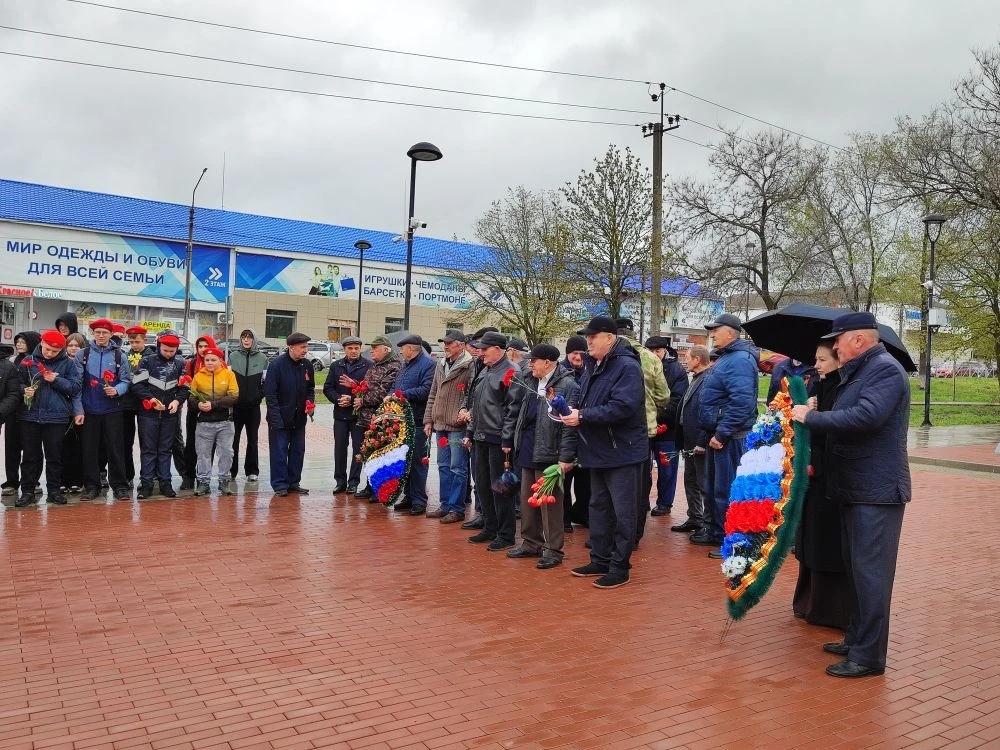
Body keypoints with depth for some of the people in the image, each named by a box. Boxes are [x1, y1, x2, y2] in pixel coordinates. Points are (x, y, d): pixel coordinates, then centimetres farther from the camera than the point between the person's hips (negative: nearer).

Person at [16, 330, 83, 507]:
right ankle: (27, 491, 16)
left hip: (56, 417, -1)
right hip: (30, 415, 2)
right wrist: (24, 389, -12)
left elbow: (76, 386, -5)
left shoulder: (68, 363, 0)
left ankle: (54, 490, 17)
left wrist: (56, 380, -16)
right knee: (30, 455, 8)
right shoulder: (28, 361, 5)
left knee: (54, 456, 7)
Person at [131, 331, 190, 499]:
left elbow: (185, 387, 6)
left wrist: (177, 400, -12)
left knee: (165, 449, 9)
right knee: (148, 449, 3)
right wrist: (151, 399, -16)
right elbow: (137, 385, -6)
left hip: (170, 414, 2)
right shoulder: (147, 361, -2)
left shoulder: (180, 363, 5)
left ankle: (165, 483, 15)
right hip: (148, 413, -2)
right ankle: (146, 484, 8)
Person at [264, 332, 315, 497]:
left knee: (298, 451, 10)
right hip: (280, 418, -6)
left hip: (299, 418, 6)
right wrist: (276, 418, -17)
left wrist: (310, 403, -1)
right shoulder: (277, 365, -12)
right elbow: (270, 394, -12)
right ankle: (280, 485, 8)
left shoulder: (307, 365, 5)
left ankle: (294, 482, 21)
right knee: (279, 451, 0)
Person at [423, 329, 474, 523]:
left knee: (458, 469, -2)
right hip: (440, 425, 8)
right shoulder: (440, 365, 15)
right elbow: (433, 395, 18)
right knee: (444, 467, 14)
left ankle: (457, 509, 7)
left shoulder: (469, 367, -10)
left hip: (458, 427, -8)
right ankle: (445, 506, 23)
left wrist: (464, 414, -22)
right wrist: (428, 420, 15)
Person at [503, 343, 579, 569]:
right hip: (527, 451, 8)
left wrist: (566, 457, -20)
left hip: (548, 453, -8)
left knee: (550, 502, 0)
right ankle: (530, 543, 29)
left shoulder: (567, 386, -13)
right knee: (527, 500, 16)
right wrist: (508, 441, 15)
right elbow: (514, 413, 18)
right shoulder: (529, 382, 11)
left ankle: (553, 550, 11)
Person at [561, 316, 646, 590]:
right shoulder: (593, 366, 12)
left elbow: (622, 408, -28)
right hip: (598, 451, 10)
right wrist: (572, 411, -2)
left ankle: (620, 567, 9)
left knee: (622, 513, 0)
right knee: (599, 507, 17)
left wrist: (582, 417, -24)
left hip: (623, 452, -9)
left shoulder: (627, 367, -17)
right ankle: (600, 559, 28)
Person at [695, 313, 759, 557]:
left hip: (730, 437, -11)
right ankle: (716, 531, 33)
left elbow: (741, 402, -28)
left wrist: (722, 434, -25)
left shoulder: (739, 360, -18)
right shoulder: (726, 357, 17)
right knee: (713, 488, 20)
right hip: (719, 434, 11)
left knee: (727, 490, -5)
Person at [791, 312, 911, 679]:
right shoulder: (858, 372, 17)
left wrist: (811, 417, -22)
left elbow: (867, 416, -29)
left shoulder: (886, 369, -14)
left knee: (870, 572, -5)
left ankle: (869, 656, 2)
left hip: (877, 491, -10)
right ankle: (856, 639, 28)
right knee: (856, 568, 17)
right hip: (855, 488, 10)